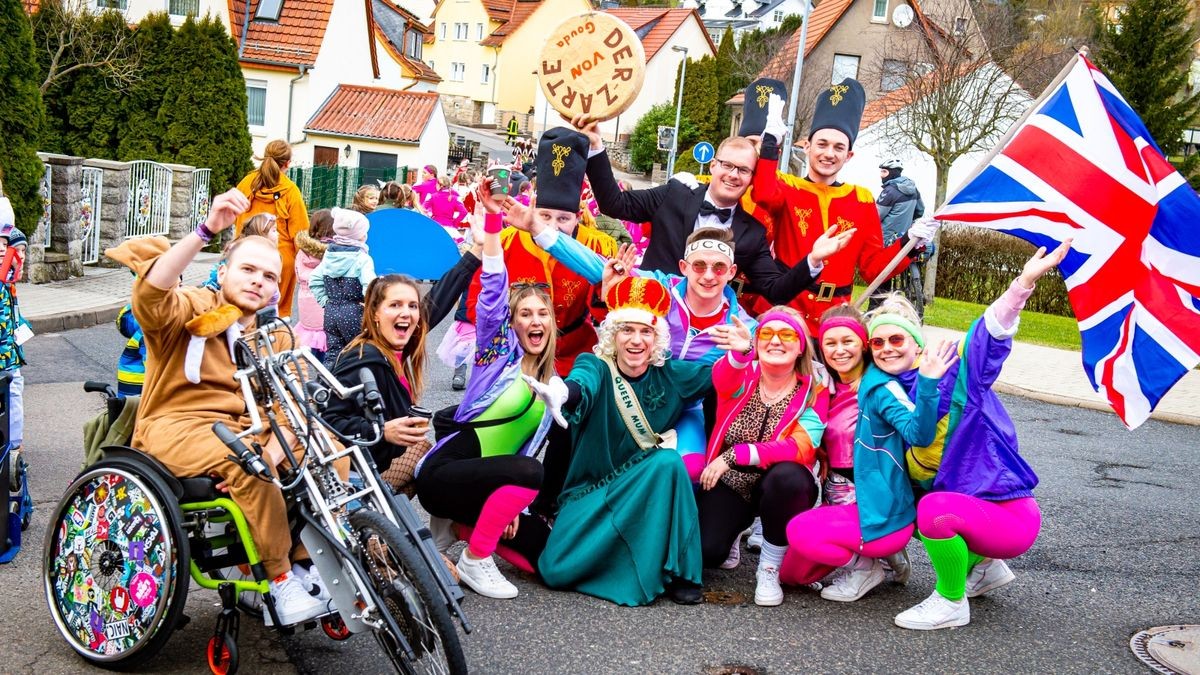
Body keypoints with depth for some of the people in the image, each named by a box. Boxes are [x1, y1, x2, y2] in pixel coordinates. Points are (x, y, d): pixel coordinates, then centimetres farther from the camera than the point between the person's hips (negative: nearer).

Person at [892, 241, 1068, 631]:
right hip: (970, 513, 8)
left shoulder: (956, 374, -14)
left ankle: (952, 604, -8)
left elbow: (989, 336, -31)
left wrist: (1024, 283, -44)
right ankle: (985, 566, 27)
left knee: (936, 507, -33)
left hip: (1011, 519, -8)